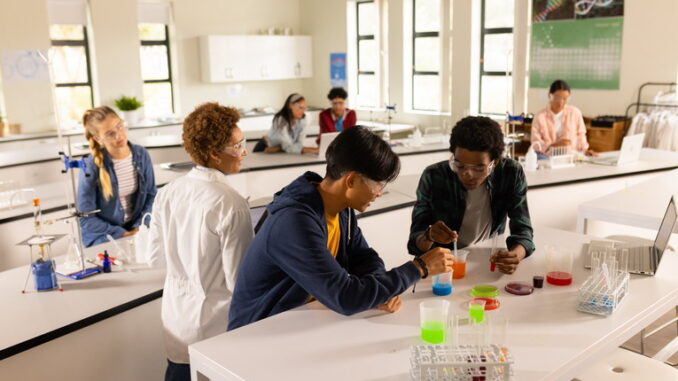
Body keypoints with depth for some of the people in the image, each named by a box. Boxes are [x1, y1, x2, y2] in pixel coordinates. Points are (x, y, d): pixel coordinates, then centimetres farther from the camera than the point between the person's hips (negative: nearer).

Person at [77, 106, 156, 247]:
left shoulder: (141, 154, -2)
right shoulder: (90, 167, -14)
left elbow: (151, 196, 6)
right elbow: (86, 219, -10)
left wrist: (141, 227, -8)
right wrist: (122, 234, -15)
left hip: (136, 229, 4)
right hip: (102, 236, -4)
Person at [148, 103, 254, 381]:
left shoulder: (167, 193, -4)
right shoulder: (231, 204, -23)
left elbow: (156, 257, 7)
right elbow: (238, 280, -19)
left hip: (177, 319, 6)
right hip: (217, 326, -5)